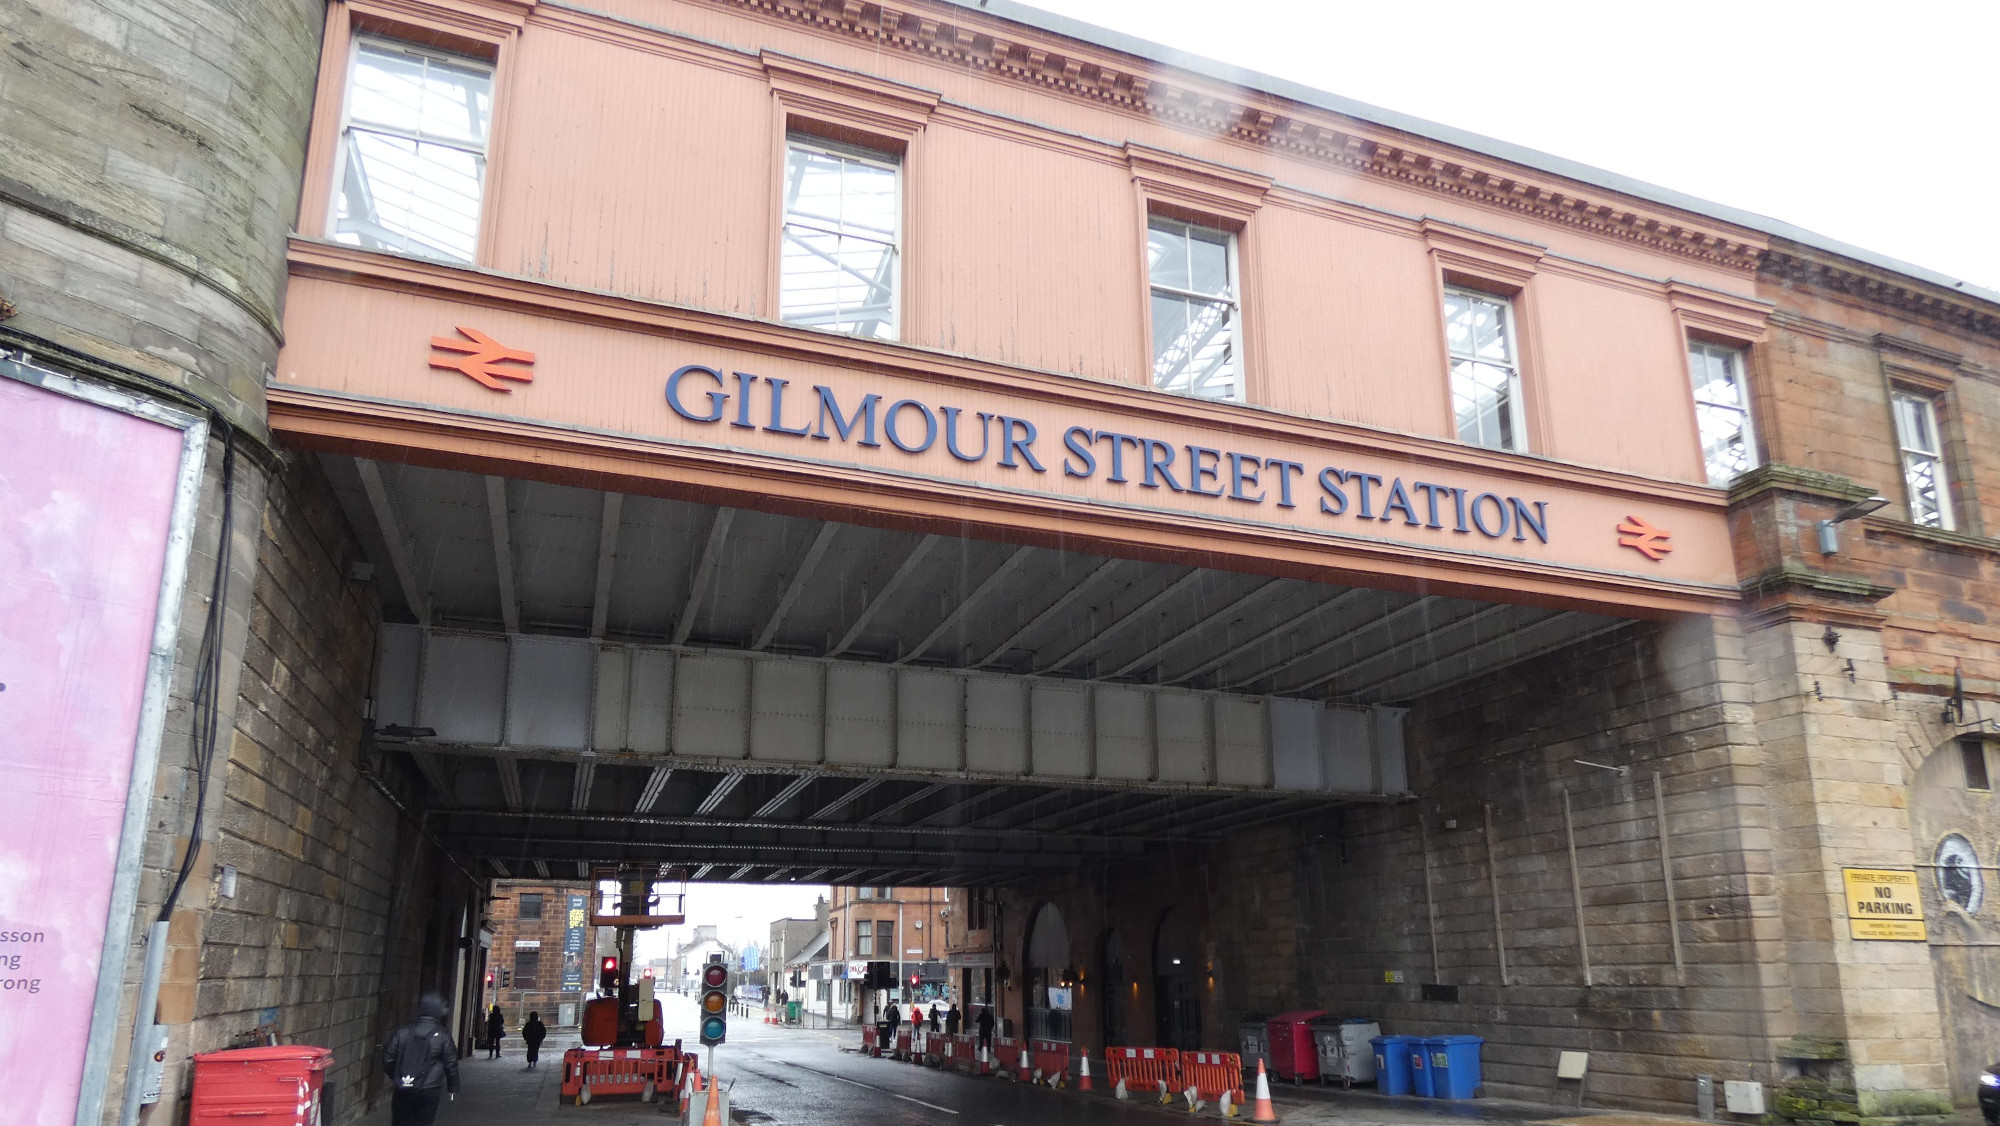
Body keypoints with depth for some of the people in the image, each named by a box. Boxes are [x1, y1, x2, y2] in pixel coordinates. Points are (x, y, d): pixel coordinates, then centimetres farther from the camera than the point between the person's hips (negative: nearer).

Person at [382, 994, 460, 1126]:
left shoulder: (403, 1031, -1)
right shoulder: (443, 1036, -8)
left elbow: (388, 1057, 3)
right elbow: (451, 1064, -4)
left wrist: (393, 1077, 22)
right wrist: (453, 1088, 9)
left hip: (403, 1090, 3)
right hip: (429, 1091, -3)